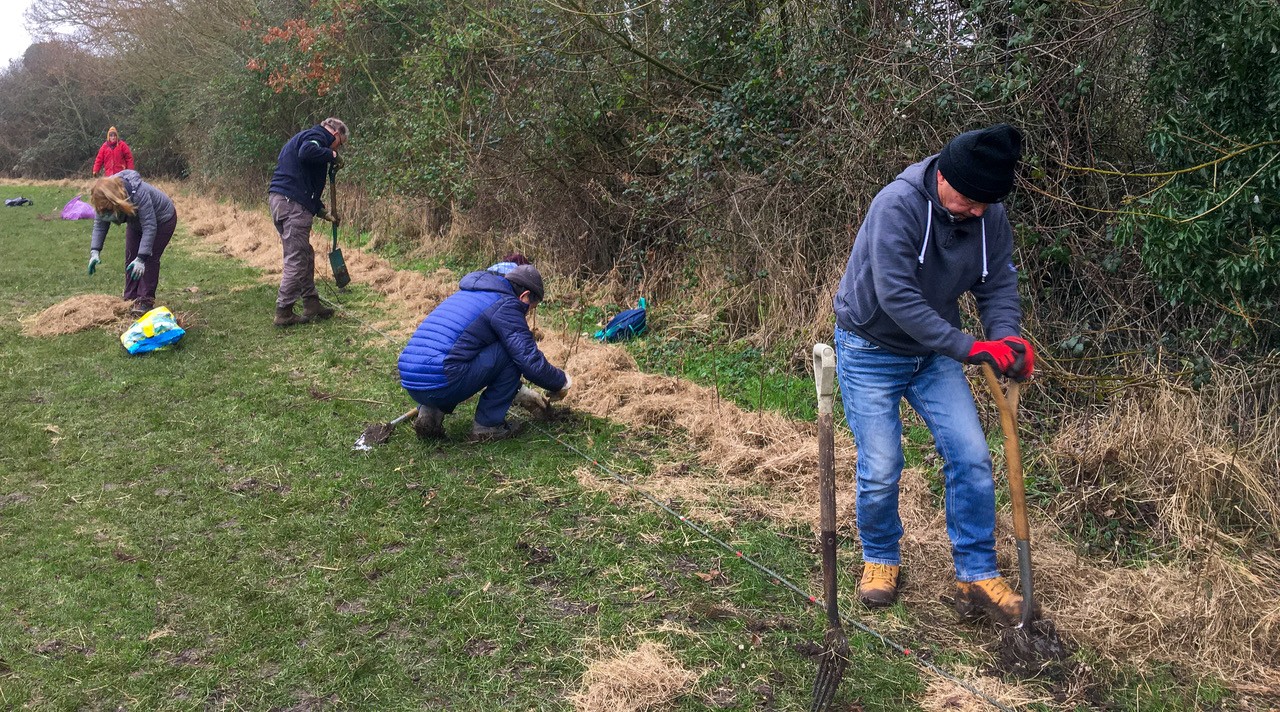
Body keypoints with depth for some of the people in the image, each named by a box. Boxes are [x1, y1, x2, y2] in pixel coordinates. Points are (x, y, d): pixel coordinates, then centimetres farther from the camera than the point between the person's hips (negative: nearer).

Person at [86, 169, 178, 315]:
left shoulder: (139, 193, -43)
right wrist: (95, 251, -27)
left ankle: (145, 301, -10)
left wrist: (142, 258, -44)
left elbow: (149, 227, -41)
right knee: (131, 258, 0)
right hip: (136, 223, 7)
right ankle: (130, 299, 8)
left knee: (150, 259, -15)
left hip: (162, 220, -6)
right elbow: (99, 225, -14)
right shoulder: (103, 200, -22)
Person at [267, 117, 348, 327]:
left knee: (305, 256, 16)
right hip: (292, 204, -10)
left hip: (279, 200, 10)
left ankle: (312, 306, 22)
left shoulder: (302, 137, 29)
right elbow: (307, 152, -27)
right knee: (296, 260, -6)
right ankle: (283, 313, -2)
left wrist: (323, 212, 26)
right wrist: (332, 156, -11)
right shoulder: (317, 136, -1)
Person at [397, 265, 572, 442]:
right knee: (512, 351, 2)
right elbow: (532, 362, -7)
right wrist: (562, 382, 13)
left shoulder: (468, 294, 27)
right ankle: (487, 425, 6)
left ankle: (429, 412, 15)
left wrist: (517, 393, 41)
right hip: (441, 384, -9)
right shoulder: (506, 304, -1)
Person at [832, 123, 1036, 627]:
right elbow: (897, 297, -34)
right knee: (881, 468, -3)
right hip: (871, 351, -5)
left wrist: (1006, 339, -24)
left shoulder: (990, 216, -8)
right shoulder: (898, 205, -28)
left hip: (934, 354, 5)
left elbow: (999, 285, -2)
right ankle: (880, 559, 25)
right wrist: (969, 348, -35)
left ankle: (977, 578, 11)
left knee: (971, 457, -2)